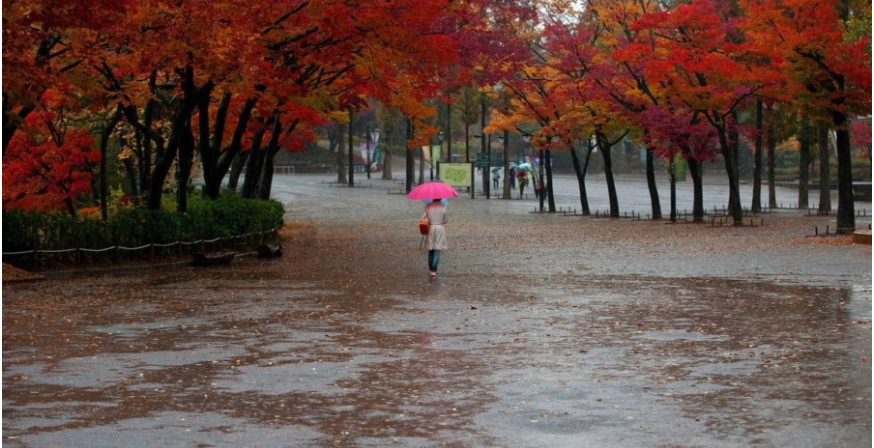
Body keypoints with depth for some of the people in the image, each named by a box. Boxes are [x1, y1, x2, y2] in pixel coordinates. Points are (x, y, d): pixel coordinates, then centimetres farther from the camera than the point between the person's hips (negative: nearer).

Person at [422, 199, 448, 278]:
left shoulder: (428, 206, -4)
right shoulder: (443, 207, -5)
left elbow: (423, 218, -9)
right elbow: (445, 221, 0)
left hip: (430, 229, 2)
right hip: (440, 229, -1)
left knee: (430, 250, 15)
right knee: (437, 250, -2)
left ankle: (430, 269, 23)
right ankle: (433, 271, -10)